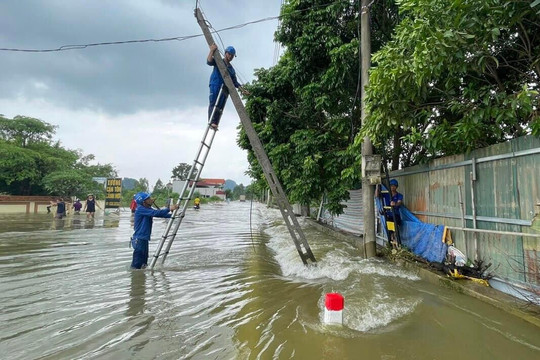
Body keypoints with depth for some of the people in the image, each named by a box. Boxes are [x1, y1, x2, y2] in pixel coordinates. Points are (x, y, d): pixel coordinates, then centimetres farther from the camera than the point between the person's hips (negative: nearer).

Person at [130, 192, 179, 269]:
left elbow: (160, 214, 9)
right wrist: (169, 209, -25)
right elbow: (155, 213, -26)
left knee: (143, 263, 17)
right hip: (139, 239, -9)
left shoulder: (148, 209, 11)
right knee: (136, 265, -2)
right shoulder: (141, 209, -16)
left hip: (144, 239, 9)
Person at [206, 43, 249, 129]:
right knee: (213, 103, -17)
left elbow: (235, 82, 23)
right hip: (215, 85, -4)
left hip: (225, 88, 4)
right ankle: (211, 122, -26)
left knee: (220, 106, -10)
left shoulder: (231, 69, 25)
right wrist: (212, 50, -13)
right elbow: (209, 62, -6)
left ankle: (215, 124, -17)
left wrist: (242, 90, 12)